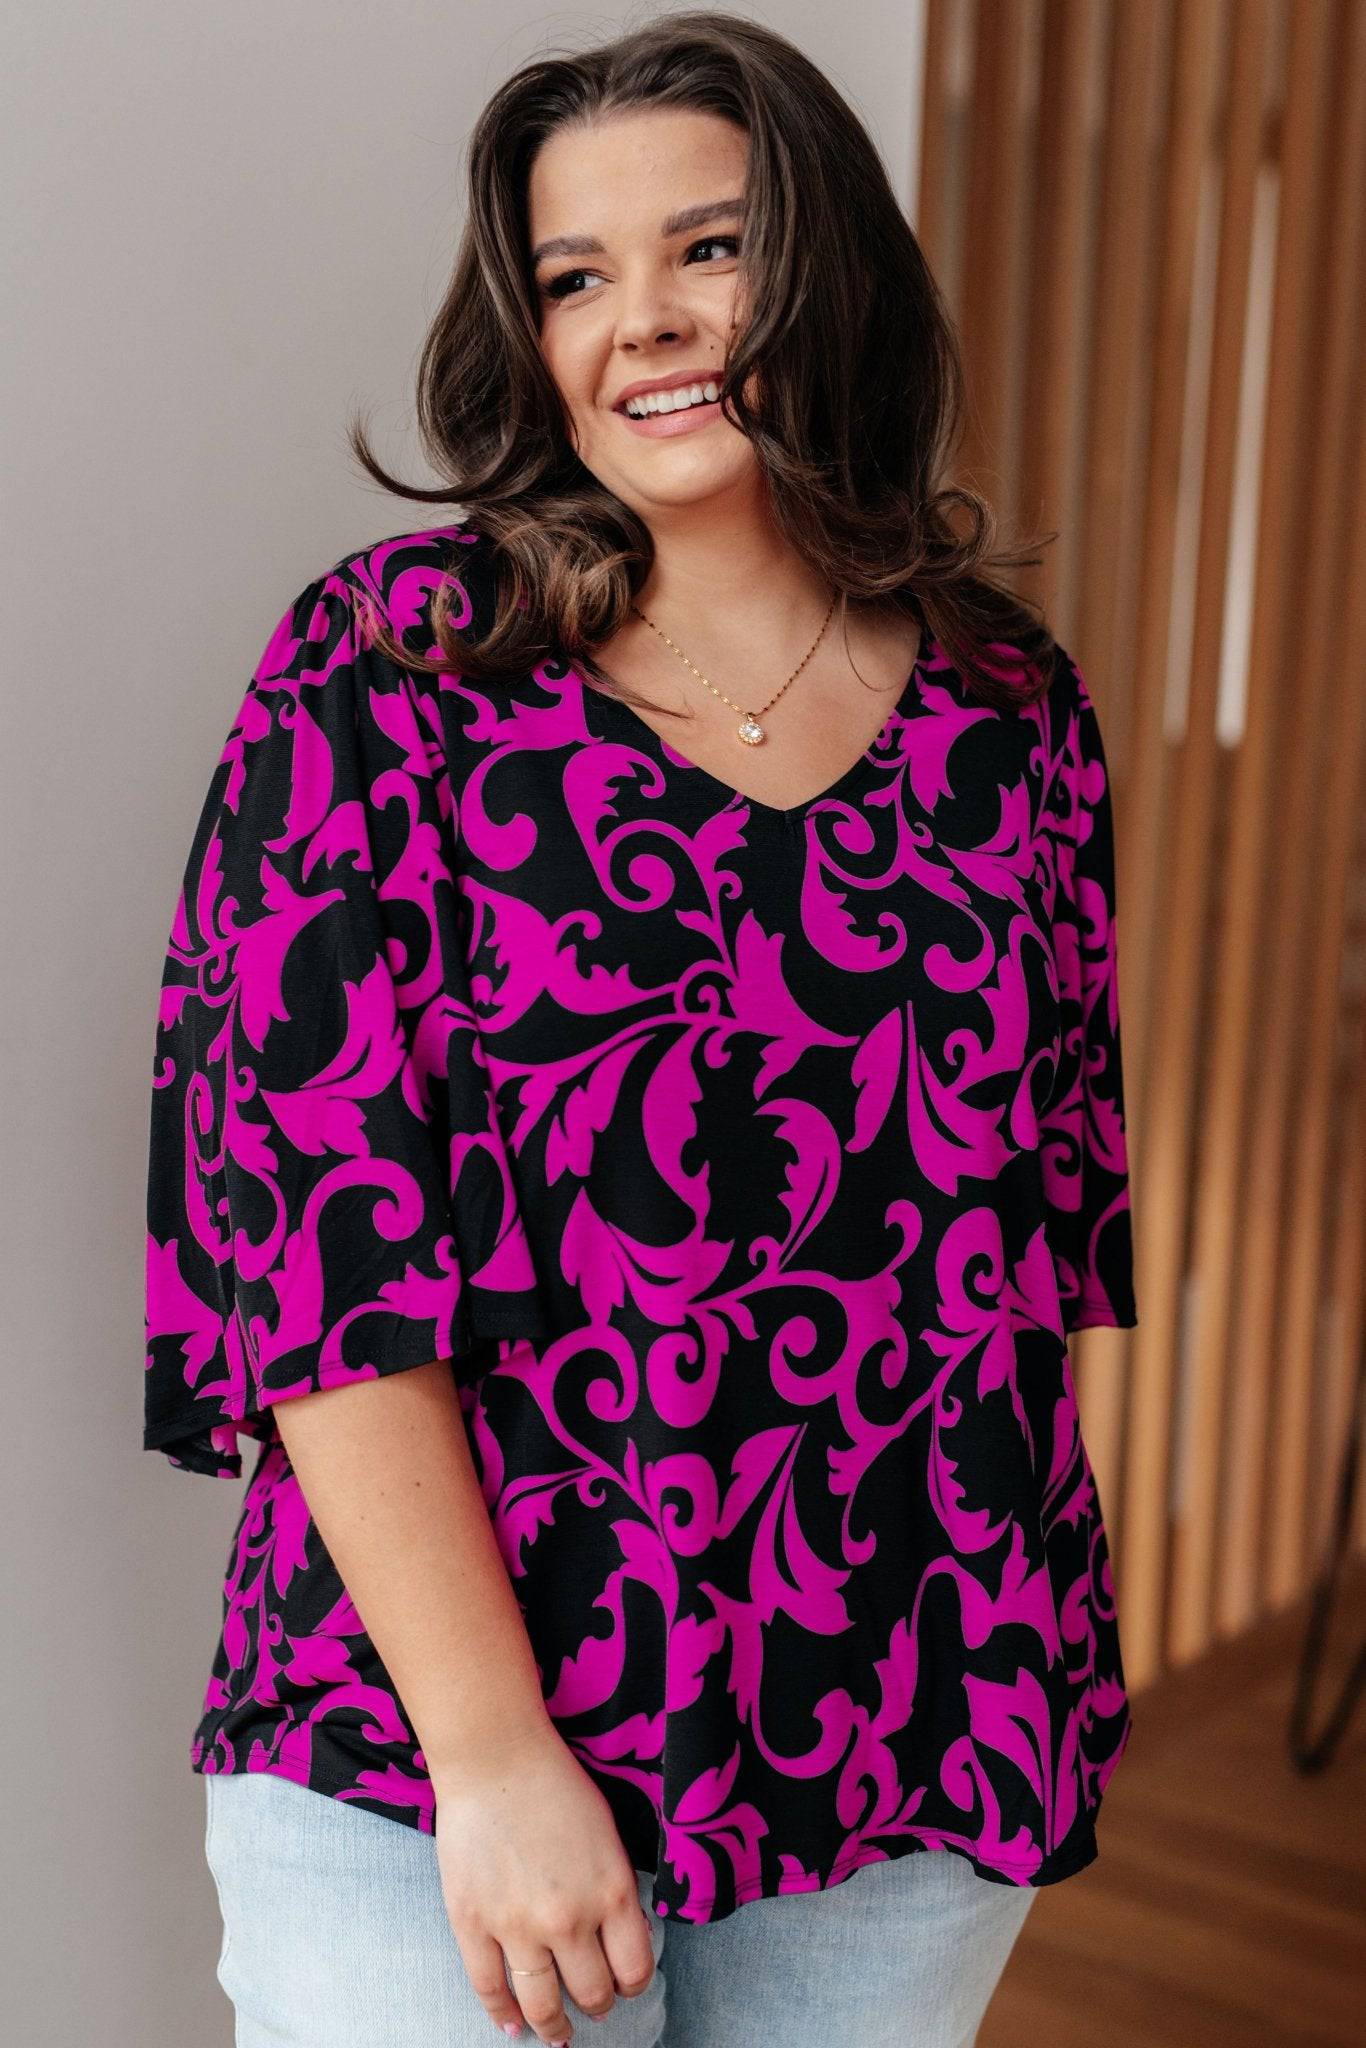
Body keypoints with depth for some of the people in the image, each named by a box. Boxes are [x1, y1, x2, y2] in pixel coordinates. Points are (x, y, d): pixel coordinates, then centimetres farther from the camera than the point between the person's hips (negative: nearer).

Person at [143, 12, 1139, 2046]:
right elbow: (314, 1230, -13)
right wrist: (492, 1752, -16)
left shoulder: (1010, 707, 2)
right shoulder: (389, 671, -8)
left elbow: (1048, 1212, 10)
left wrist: (1047, 1681, 11)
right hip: (422, 1748, -3)